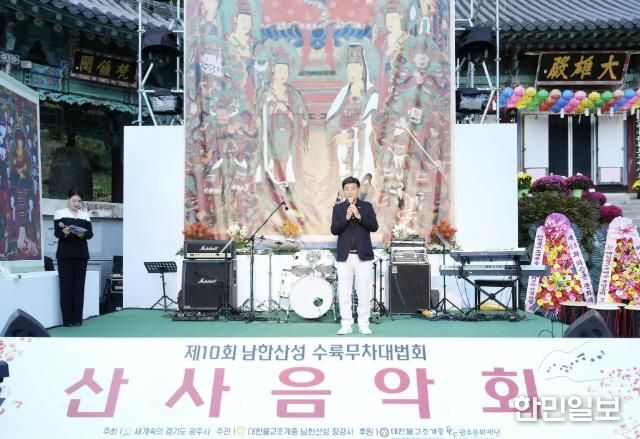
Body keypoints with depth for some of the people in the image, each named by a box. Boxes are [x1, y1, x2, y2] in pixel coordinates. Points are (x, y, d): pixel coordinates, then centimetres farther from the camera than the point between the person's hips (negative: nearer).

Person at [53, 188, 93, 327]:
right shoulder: (59, 213, 3)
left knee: (79, 285, 2)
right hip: (65, 254, -3)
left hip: (81, 253, 3)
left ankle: (77, 318, 7)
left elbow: (90, 233, 5)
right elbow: (56, 233, -6)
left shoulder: (85, 214, 11)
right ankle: (67, 319, 1)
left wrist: (83, 234, -16)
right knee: (66, 285, -3)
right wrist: (64, 232, -27)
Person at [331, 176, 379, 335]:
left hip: (363, 255, -1)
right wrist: (346, 217, -18)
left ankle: (364, 324, 10)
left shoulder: (367, 206, 6)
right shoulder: (338, 208, 7)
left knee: (364, 292, 2)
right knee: (344, 293, 2)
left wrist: (359, 215, -18)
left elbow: (374, 227, -6)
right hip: (344, 256, 1)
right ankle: (346, 324, 9)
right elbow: (334, 230, -4)